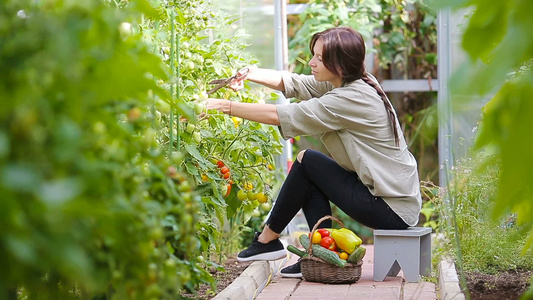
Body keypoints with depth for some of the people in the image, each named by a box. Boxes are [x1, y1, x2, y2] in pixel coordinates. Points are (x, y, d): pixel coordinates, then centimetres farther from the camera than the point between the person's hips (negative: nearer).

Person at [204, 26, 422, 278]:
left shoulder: (352, 98, -22)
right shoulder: (345, 84, 6)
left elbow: (279, 115, -21)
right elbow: (291, 82, 8)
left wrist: (225, 106, -15)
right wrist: (249, 73, -8)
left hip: (394, 209, -9)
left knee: (306, 161, -6)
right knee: (309, 175, 10)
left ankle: (268, 240, 7)